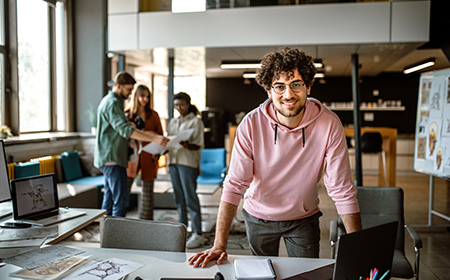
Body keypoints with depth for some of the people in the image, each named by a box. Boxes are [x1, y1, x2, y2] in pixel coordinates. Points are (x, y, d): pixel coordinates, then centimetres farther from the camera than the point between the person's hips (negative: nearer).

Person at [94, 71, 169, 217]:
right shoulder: (112, 103, -15)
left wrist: (143, 133, 12)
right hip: (111, 158, -10)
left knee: (109, 199, 14)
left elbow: (123, 128, 24)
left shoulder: (113, 101, 19)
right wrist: (154, 138, -33)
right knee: (121, 200, -10)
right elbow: (125, 130, -27)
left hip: (110, 158, 10)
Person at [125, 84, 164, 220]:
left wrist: (157, 153, -5)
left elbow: (159, 135, 10)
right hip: (131, 156, -1)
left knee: (148, 191, 7)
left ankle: (145, 223, 19)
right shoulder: (127, 114, 5)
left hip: (148, 158, 1)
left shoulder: (153, 115, 8)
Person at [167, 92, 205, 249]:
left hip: (188, 162, -6)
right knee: (179, 198, 9)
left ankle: (197, 234, -3)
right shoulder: (173, 122, 19)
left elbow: (199, 145, -6)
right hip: (173, 161, 6)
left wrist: (187, 145, -26)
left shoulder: (196, 122, 0)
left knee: (191, 198, -8)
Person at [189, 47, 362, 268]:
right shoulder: (251, 124, -22)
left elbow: (342, 191, -19)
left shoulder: (329, 124, -22)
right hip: (259, 216, 1)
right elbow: (234, 185, -21)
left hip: (304, 218, 0)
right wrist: (219, 245, -26)